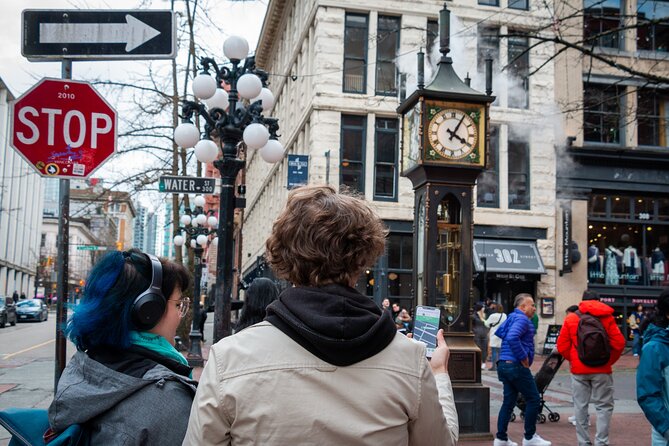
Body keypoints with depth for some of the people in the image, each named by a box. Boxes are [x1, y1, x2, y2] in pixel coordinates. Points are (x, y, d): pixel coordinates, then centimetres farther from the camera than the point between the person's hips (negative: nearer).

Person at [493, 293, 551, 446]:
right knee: (533, 399, 1)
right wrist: (524, 357, -19)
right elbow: (512, 338, -28)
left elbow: (499, 332, 26)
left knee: (509, 400, 11)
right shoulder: (522, 319, -13)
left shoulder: (511, 317, 18)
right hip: (516, 366, -10)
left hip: (504, 365, 10)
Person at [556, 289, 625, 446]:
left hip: (578, 370, 1)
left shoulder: (571, 318, 3)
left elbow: (562, 346, 0)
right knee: (604, 406, 6)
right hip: (602, 369, -1)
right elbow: (619, 344, -6)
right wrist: (609, 361, 7)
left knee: (580, 406, 8)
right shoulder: (607, 317, 0)